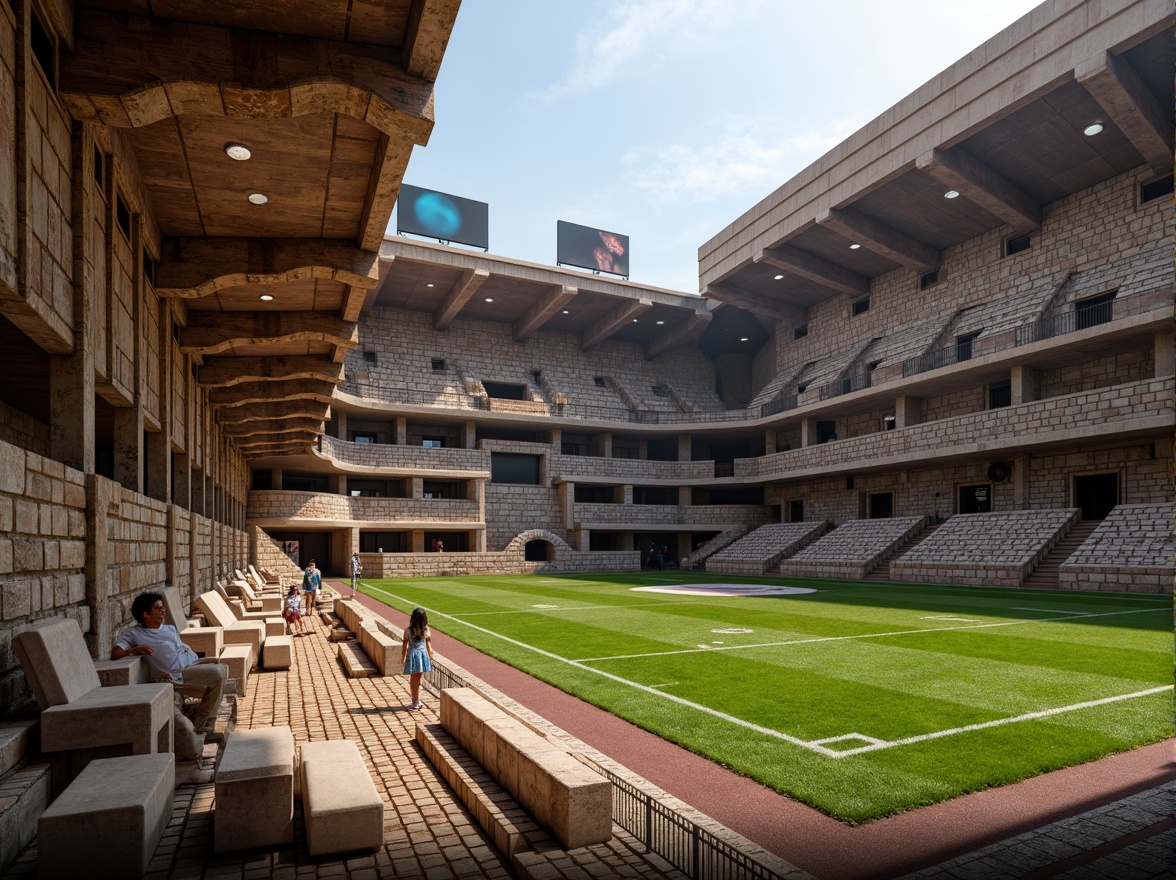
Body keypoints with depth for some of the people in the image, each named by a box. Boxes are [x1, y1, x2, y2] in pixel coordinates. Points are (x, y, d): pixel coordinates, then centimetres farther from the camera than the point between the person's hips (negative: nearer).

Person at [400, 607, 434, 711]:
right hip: (423, 655, 2)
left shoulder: (408, 631, -9)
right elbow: (428, 645, 3)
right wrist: (430, 655, 16)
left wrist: (403, 658, 10)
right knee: (417, 679, 14)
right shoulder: (426, 630, -4)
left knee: (414, 680, 10)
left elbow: (404, 646, -3)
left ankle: (416, 702, 14)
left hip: (412, 655, -2)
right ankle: (417, 701, 21)